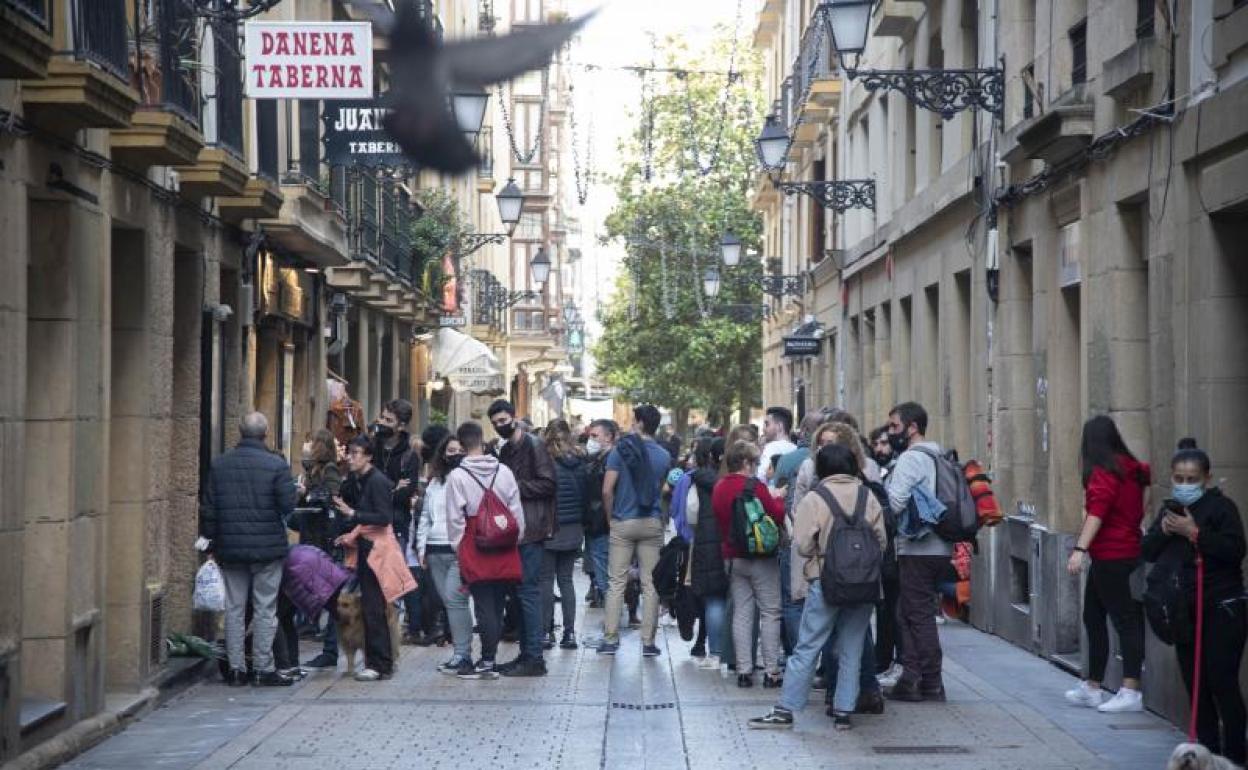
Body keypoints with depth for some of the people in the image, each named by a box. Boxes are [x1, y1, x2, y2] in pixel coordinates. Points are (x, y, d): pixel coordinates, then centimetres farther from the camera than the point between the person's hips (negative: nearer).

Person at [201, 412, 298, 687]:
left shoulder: (219, 465, 2)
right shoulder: (276, 465, -10)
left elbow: (209, 509, 5)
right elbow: (288, 505, -13)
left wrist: (210, 538, 15)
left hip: (230, 549, 3)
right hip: (268, 547, -3)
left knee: (234, 608, 10)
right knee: (265, 609, 3)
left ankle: (236, 669, 12)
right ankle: (264, 669, 4)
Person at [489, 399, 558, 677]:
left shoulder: (533, 444, -8)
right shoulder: (505, 450, 18)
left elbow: (548, 483, -15)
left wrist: (516, 487, -15)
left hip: (531, 530, -9)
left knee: (528, 591, -10)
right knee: (521, 591, 11)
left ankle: (534, 658, -8)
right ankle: (526, 653, 17)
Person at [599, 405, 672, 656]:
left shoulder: (620, 450, -7)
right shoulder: (664, 456, 2)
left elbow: (607, 490, -10)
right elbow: (663, 489, 6)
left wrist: (611, 515, 3)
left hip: (623, 522, -2)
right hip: (652, 523, 2)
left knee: (617, 583, 4)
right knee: (650, 584, 5)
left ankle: (610, 639, 4)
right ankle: (648, 641, 7)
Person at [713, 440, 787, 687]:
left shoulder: (719, 488, 7)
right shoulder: (754, 486, -15)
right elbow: (778, 515, -15)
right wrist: (779, 499, 6)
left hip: (733, 557, 6)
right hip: (761, 556, -6)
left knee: (741, 613, 8)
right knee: (770, 613, 1)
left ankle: (744, 670, 6)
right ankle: (771, 671, -1)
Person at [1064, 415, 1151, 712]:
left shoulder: (1103, 473, -14)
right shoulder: (1130, 469, 11)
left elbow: (1096, 513, -22)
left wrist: (1080, 549, -27)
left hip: (1111, 558, -9)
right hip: (1129, 551, 9)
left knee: (1125, 620, -9)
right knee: (1093, 617, 15)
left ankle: (1131, 693, -9)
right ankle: (1092, 687, 21)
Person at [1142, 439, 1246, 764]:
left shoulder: (1220, 506, -7)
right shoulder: (1169, 510, 13)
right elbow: (1147, 552, 9)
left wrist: (1194, 533, -22)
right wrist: (1163, 530, -9)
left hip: (1221, 611, -7)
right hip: (1184, 611, 7)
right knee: (1195, 686, 8)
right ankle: (1208, 752, 15)